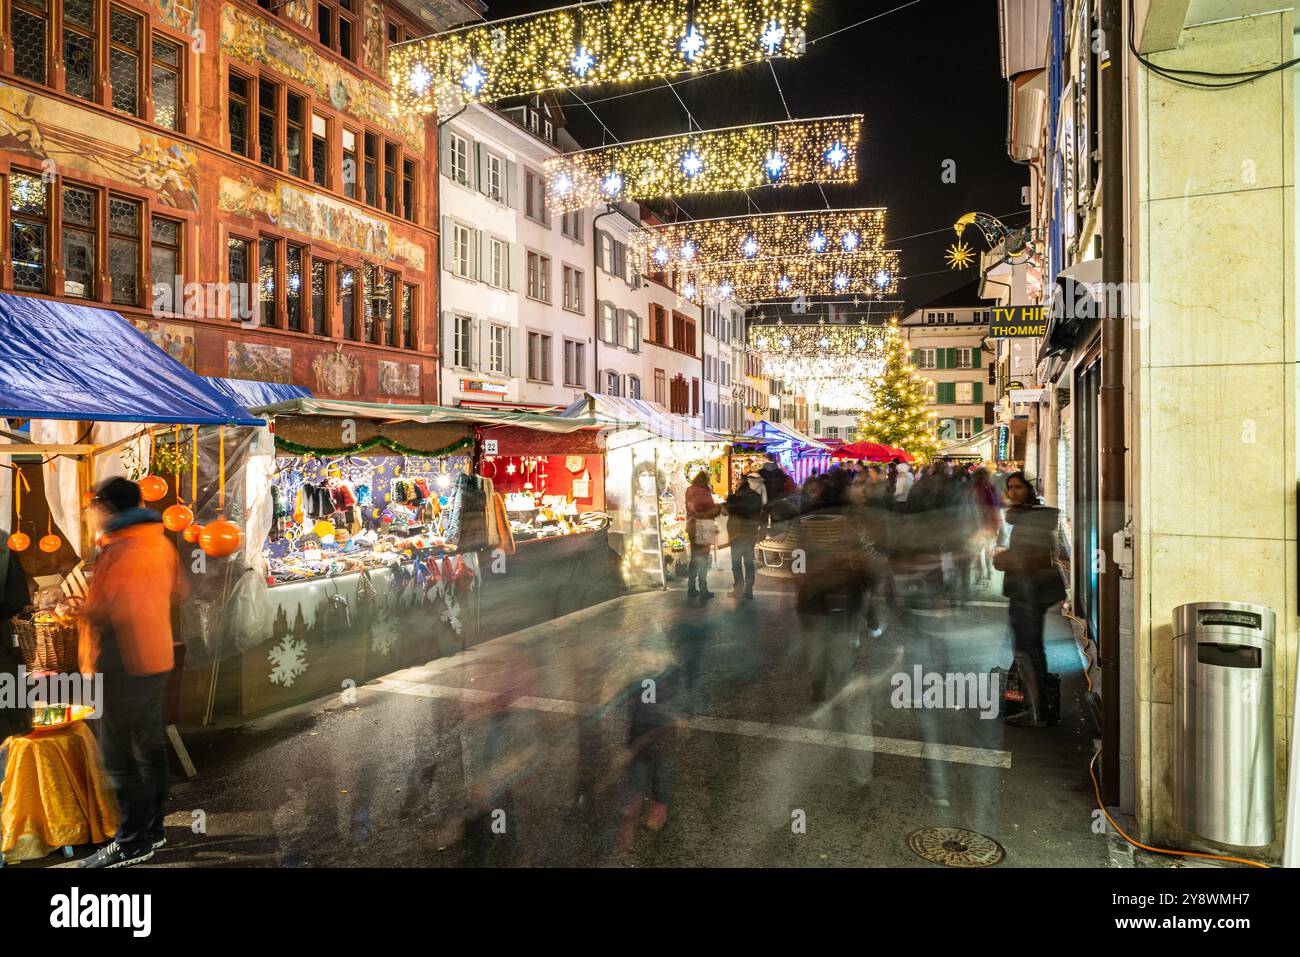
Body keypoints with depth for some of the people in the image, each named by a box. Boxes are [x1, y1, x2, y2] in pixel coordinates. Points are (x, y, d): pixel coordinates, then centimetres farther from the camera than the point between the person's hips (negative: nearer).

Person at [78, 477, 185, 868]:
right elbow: (175, 590, 20)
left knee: (119, 758, 2)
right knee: (150, 746, 17)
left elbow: (102, 611, -25)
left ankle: (133, 843, 11)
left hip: (123, 669, -9)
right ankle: (152, 828, 28)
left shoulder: (121, 550, -20)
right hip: (156, 659, 9)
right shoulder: (160, 542, 7)